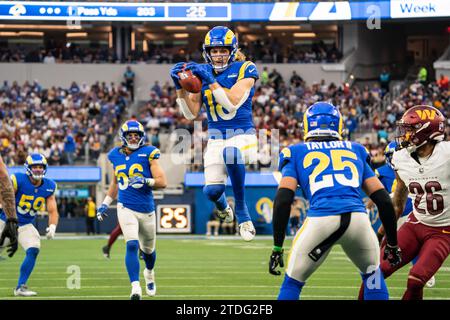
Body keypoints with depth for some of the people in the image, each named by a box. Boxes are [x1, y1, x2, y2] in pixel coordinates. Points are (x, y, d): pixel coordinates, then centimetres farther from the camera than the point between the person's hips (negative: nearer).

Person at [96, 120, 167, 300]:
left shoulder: (148, 154, -5)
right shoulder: (116, 156, 6)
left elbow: (162, 182, -9)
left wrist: (145, 181, -26)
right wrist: (106, 203, 18)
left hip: (146, 209, 0)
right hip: (126, 208, 0)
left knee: (148, 249, 17)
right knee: (132, 245, -20)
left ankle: (149, 273, 49)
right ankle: (135, 287, -24)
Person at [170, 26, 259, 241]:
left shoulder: (244, 69, -5)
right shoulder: (201, 72, 6)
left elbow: (232, 102, -20)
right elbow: (191, 114, 2)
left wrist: (210, 80, -27)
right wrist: (180, 87, -12)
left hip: (243, 136, -4)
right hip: (215, 138, 4)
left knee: (230, 152, -40)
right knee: (212, 191, -14)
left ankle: (241, 209, -21)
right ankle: (223, 207, 29)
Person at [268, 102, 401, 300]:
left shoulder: (296, 154, 20)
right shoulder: (355, 151, 27)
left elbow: (283, 200, 6)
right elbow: (383, 200, 23)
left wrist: (277, 247, 5)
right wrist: (392, 244, 30)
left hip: (320, 218, -2)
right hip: (357, 217, 2)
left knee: (292, 284, 15)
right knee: (371, 273, 28)